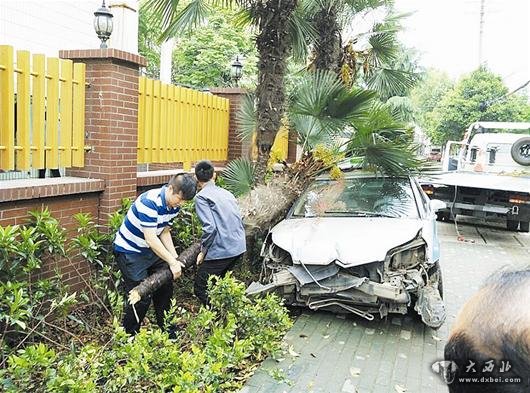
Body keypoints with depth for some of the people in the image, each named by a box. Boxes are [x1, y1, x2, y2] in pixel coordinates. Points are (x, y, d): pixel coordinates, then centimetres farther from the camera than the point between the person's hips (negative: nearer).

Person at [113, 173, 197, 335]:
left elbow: (164, 232, 3)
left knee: (165, 288, 12)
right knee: (141, 296, -10)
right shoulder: (149, 202, -31)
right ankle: (129, 337, 9)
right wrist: (172, 262, -27)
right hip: (129, 251, -8)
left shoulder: (174, 205, -5)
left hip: (150, 250, 9)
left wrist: (175, 258, -6)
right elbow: (151, 238, -32)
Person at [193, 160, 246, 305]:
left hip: (221, 250, -8)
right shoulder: (226, 193, 15)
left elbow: (210, 227, -17)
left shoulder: (201, 197, -7)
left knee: (201, 289, 3)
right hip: (239, 247, 8)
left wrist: (203, 252, -5)